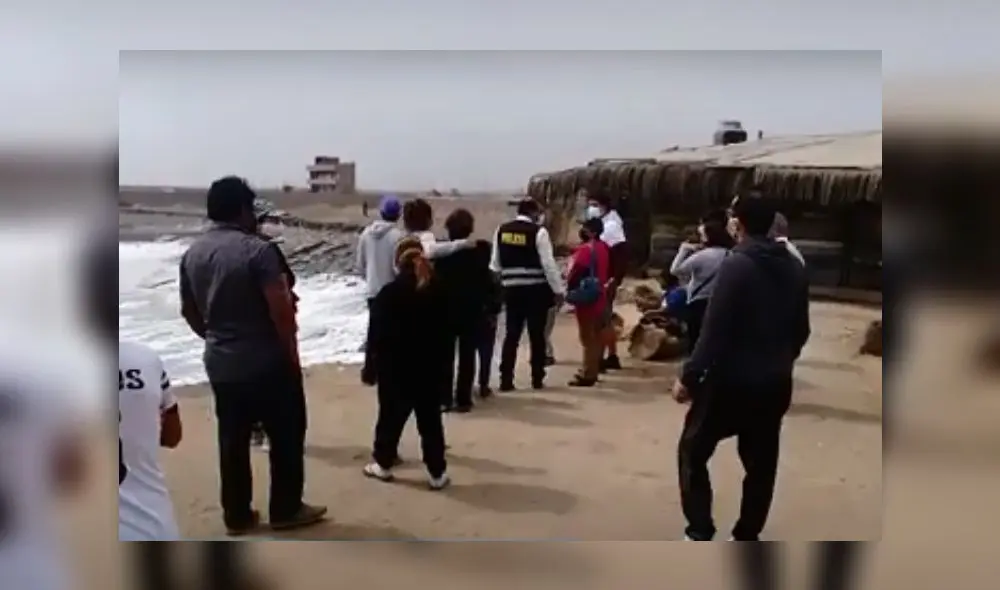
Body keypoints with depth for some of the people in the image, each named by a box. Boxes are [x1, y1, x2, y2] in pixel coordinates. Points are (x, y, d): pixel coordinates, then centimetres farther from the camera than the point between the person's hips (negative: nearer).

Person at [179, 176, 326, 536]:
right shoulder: (257, 250, -16)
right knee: (286, 435, 8)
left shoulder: (192, 254, 5)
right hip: (267, 361, -6)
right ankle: (286, 510, 17)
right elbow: (281, 310, -21)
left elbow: (188, 310, 14)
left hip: (220, 363, 7)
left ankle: (237, 515, 22)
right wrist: (292, 353, -9)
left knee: (232, 439, 14)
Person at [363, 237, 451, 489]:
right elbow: (449, 331, 5)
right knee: (430, 420, 5)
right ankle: (437, 472, 8)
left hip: (395, 368, -2)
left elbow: (377, 335, -6)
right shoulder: (439, 291, 1)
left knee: (391, 416, 12)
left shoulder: (388, 294, -8)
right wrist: (445, 361, 12)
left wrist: (378, 363, 2)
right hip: (430, 367, 2)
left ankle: (383, 463, 24)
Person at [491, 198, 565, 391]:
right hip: (536, 289, -4)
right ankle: (537, 379, 14)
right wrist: (559, 290, -4)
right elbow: (548, 264, -11)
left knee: (511, 334, 8)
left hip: (512, 289, 4)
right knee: (537, 335, 7)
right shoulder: (538, 231, -9)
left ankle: (506, 380, 6)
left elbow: (495, 263, 11)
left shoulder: (502, 230, 6)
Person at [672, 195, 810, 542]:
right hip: (775, 383, 7)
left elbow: (715, 329, -19)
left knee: (693, 451, 8)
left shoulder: (737, 265, -15)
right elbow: (801, 330, 13)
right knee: (761, 462, 14)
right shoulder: (794, 269, 6)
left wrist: (689, 376, -13)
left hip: (732, 380, -6)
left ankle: (700, 534, 5)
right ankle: (747, 537, 22)